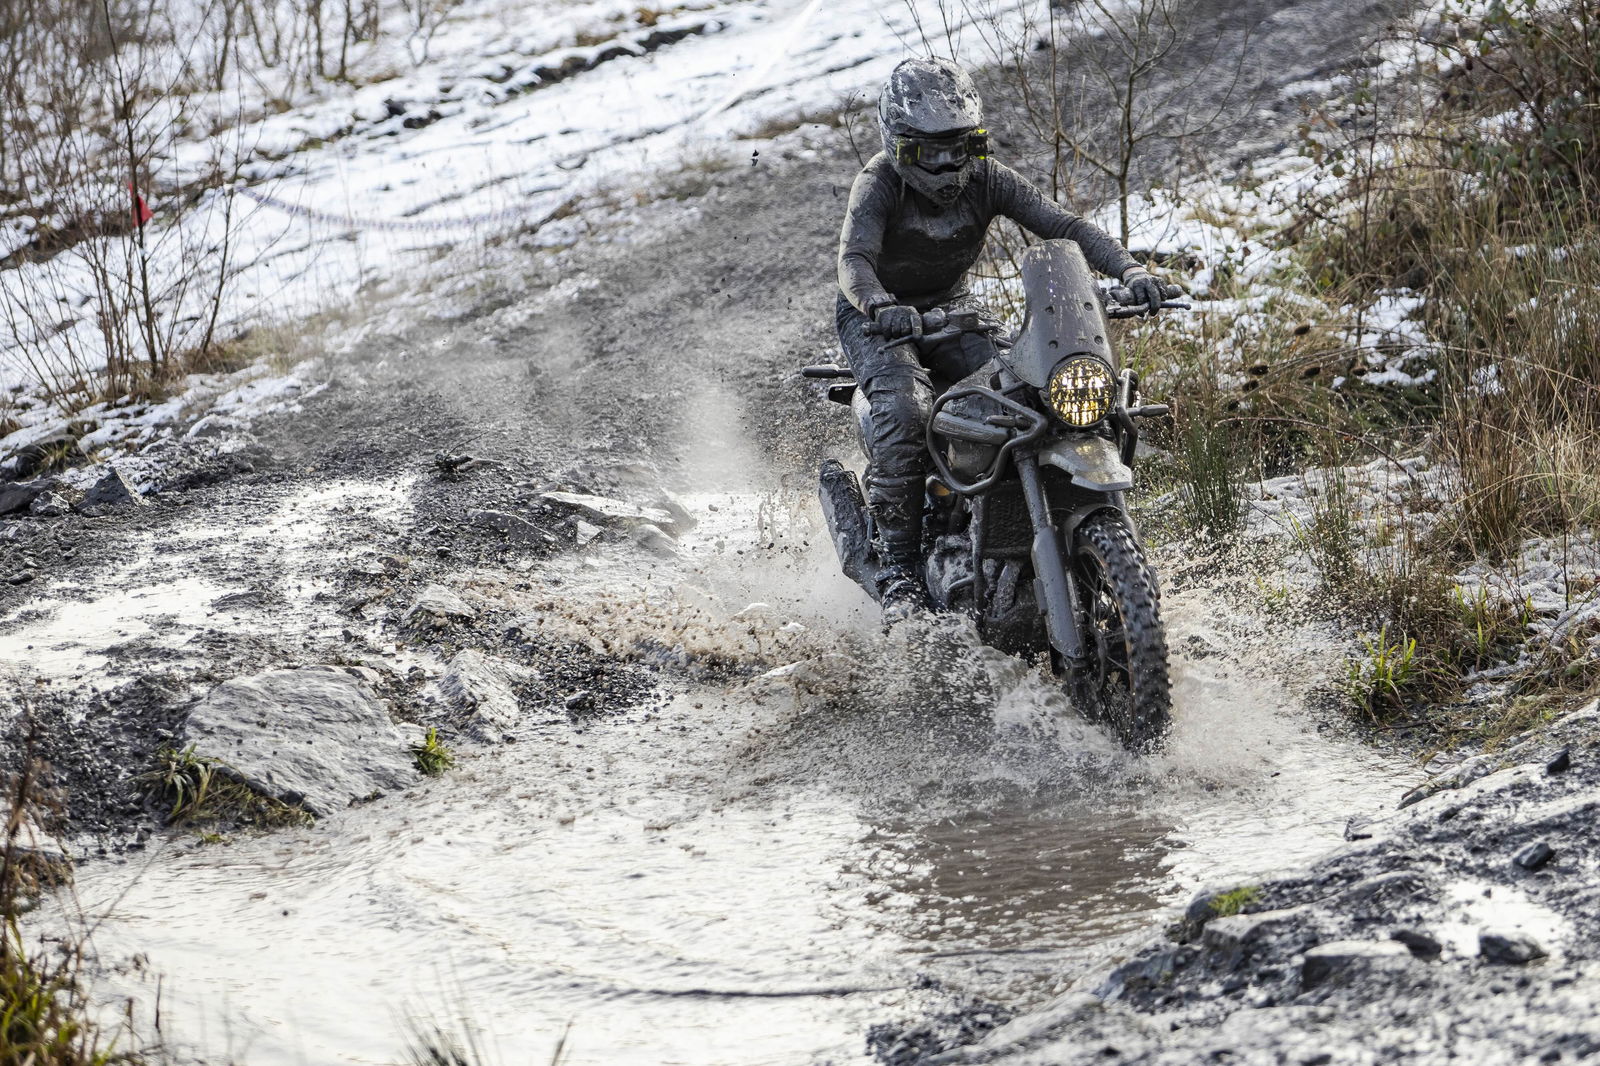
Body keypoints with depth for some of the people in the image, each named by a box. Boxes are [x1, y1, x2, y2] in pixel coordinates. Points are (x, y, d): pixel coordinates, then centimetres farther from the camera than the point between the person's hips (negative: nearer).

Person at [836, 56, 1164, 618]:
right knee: (904, 409, -33)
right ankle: (897, 563, -26)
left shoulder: (987, 179, -10)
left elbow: (1063, 224, -17)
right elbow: (854, 258, -35)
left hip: (952, 309, 4)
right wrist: (880, 306, -58)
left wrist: (1129, 269, -33)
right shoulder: (879, 182, -21)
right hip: (877, 317, -4)